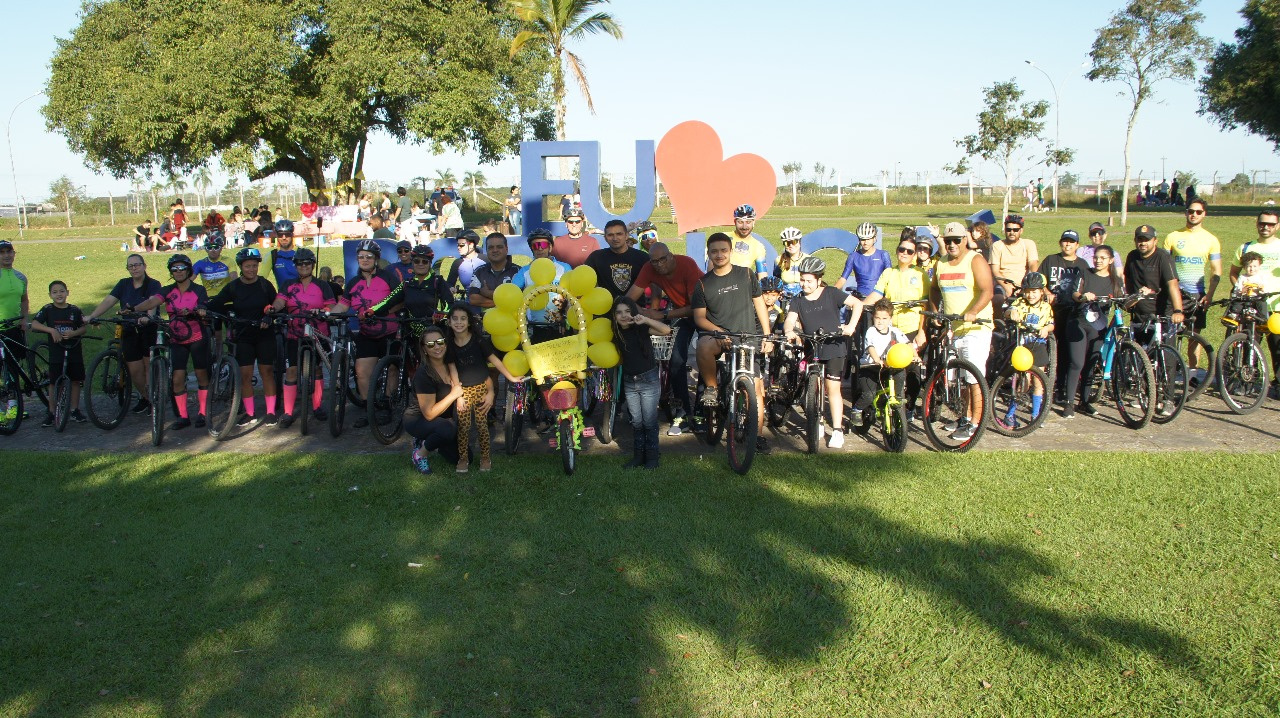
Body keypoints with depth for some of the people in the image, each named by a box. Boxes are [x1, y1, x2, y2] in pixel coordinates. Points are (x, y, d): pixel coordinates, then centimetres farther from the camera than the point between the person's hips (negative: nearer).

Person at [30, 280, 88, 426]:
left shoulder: (75, 310, 2)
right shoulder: (48, 309, -2)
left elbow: (84, 327, 5)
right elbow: (34, 324, -11)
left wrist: (74, 333, -15)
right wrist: (51, 330, -24)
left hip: (74, 352, 2)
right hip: (56, 353, -2)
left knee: (75, 381, 6)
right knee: (54, 383, 3)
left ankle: (75, 411, 18)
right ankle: (51, 413, 13)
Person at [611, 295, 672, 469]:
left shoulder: (642, 329, -14)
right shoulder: (616, 333, 0)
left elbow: (667, 330, -29)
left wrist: (645, 320, -36)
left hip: (648, 380, -5)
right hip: (629, 382, 5)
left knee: (649, 422, 2)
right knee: (636, 422, 12)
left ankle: (652, 457, 13)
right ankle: (638, 456, 21)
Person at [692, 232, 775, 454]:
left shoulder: (746, 275, 7)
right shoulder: (703, 283, 5)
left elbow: (759, 304, 12)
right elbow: (699, 317, 2)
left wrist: (767, 335, 5)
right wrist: (719, 332, -16)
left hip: (748, 337, 1)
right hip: (717, 335, -1)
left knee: (756, 386, -6)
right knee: (704, 346, -37)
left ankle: (757, 434, 9)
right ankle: (712, 388, -13)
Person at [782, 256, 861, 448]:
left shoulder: (831, 294, -1)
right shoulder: (799, 301, 6)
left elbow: (857, 303, -5)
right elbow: (790, 320, -9)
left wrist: (851, 326, -18)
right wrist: (789, 331, -32)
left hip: (834, 348, -3)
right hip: (811, 349, 3)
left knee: (832, 388, -5)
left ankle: (837, 430, 0)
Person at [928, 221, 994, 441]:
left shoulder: (975, 261, -7)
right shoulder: (941, 264, 12)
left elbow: (987, 291, -18)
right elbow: (934, 290, 27)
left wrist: (972, 312, -32)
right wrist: (936, 312, 12)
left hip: (976, 327, -6)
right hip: (951, 329, 6)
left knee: (974, 377, -7)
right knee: (962, 378, 14)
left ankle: (975, 423, -2)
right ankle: (966, 417, 26)